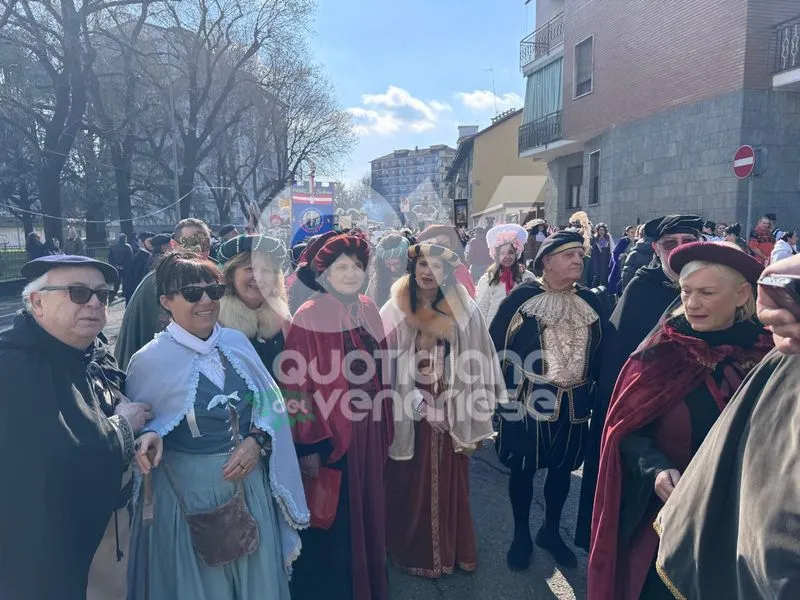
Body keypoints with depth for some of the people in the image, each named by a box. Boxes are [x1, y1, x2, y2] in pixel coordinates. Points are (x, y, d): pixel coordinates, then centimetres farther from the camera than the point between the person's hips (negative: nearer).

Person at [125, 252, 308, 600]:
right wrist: (150, 436, -18)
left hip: (251, 482, 4)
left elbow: (271, 402, 5)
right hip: (188, 491, -3)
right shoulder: (149, 360, -11)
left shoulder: (237, 342, -1)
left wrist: (257, 441, -11)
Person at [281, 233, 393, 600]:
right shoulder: (309, 318, -16)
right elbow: (297, 386, -15)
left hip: (368, 433, 6)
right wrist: (308, 447, -15)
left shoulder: (369, 311, 4)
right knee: (333, 523, 9)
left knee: (367, 513, 20)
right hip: (329, 433, -6)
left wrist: (384, 428, 13)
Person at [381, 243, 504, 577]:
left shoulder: (465, 312, -4)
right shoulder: (395, 313, -6)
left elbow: (475, 367, -3)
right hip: (410, 416, -1)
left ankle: (452, 549, 37)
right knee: (412, 486, 12)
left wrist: (472, 421, -4)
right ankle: (415, 551, 34)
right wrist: (410, 401, -10)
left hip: (450, 416, 1)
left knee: (451, 484, 15)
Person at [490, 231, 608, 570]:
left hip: (573, 404, 4)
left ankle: (551, 532, 38)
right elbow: (495, 345, -7)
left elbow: (600, 352, 9)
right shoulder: (521, 297, -9)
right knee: (523, 469, 9)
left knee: (562, 469, 16)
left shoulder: (591, 301, 3)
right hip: (528, 401, -4)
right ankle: (521, 536, 30)